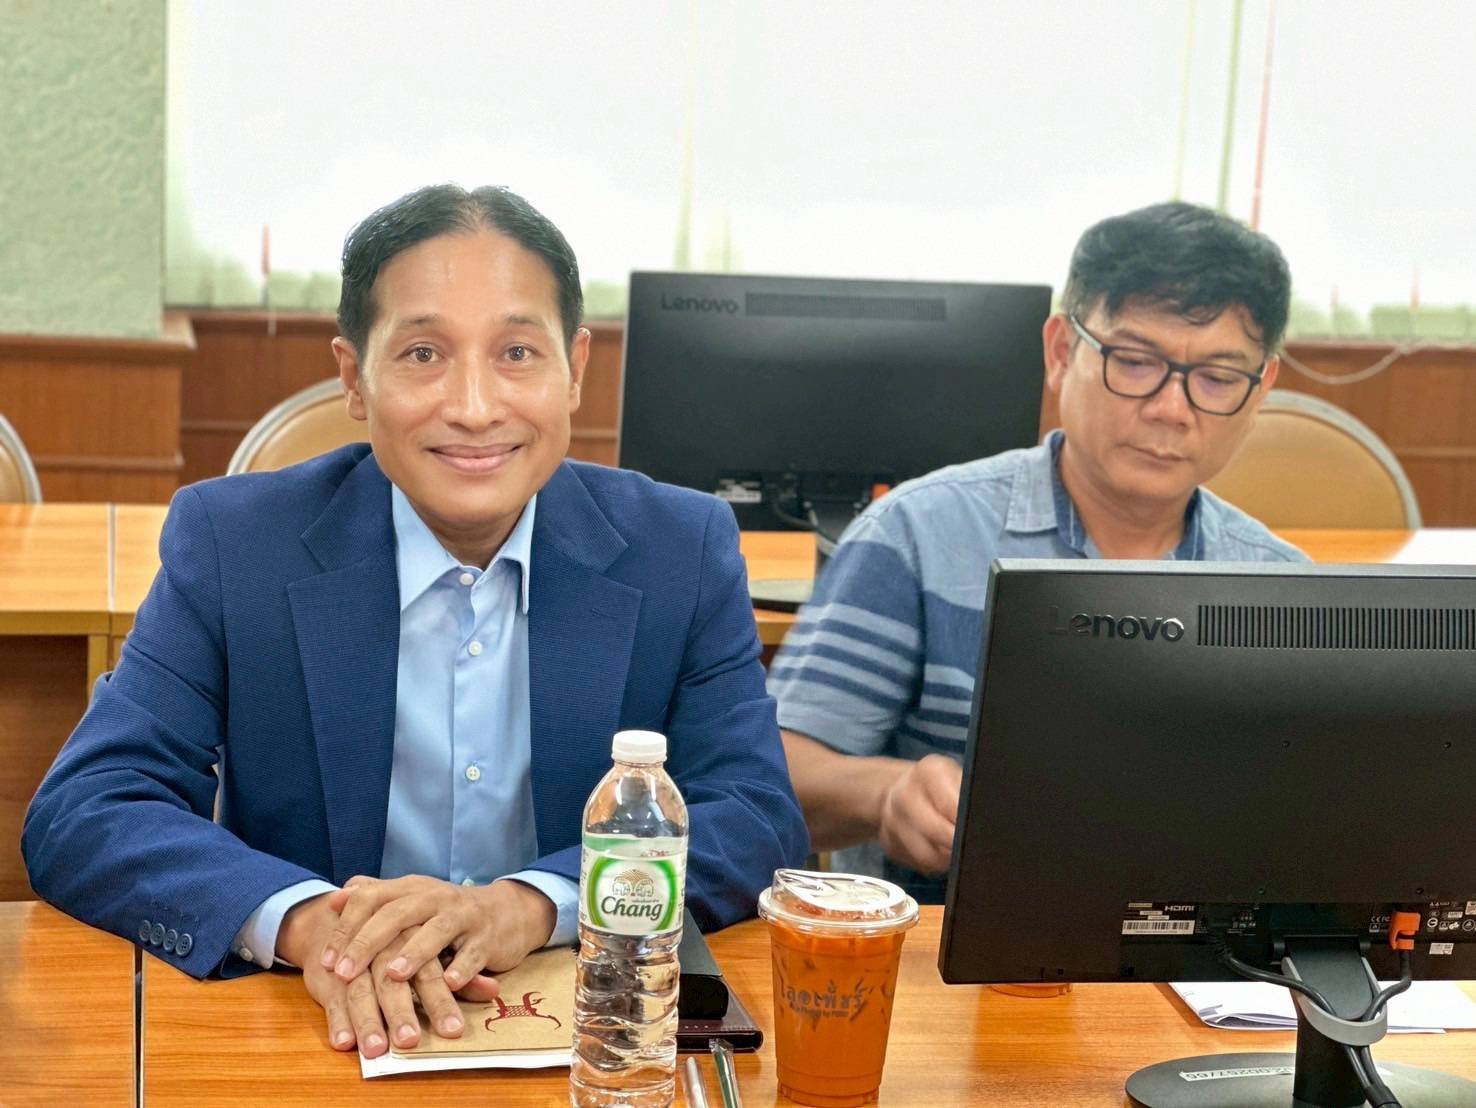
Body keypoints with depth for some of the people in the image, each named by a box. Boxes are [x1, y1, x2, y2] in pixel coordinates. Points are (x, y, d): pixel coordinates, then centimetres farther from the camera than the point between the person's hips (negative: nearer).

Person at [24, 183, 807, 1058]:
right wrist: (307, 919, -28)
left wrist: (529, 905, -25)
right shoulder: (231, 542, -4)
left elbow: (763, 822, -7)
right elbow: (79, 816, -9)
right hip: (322, 1040, 0)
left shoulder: (684, 550, -2)